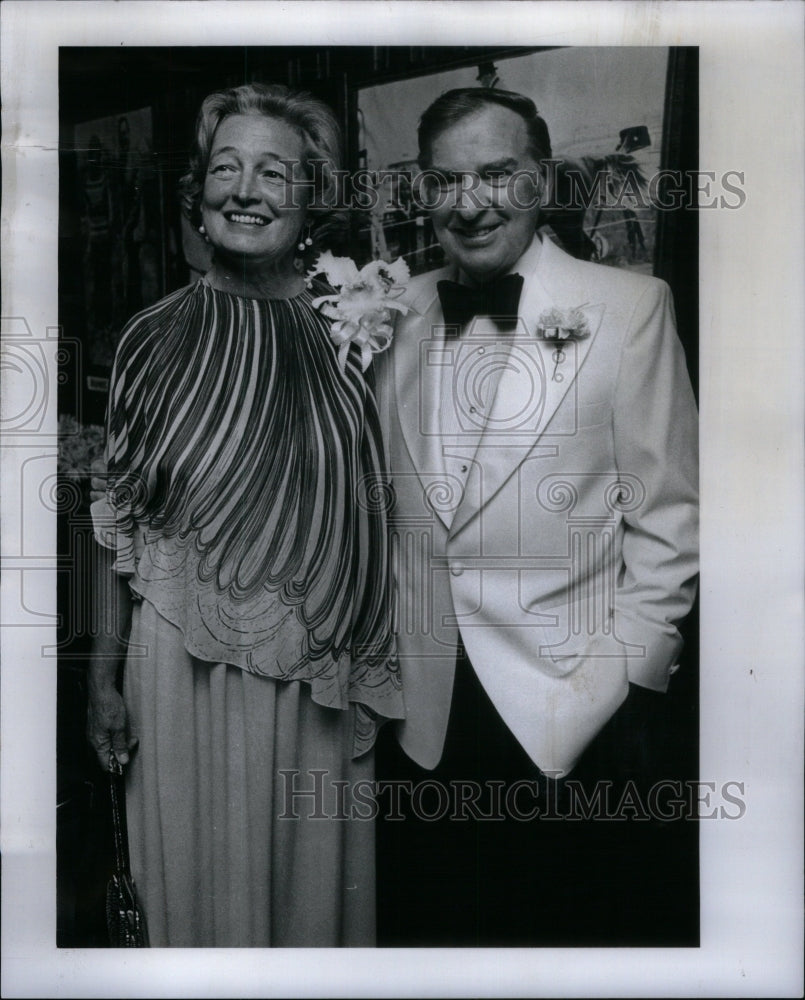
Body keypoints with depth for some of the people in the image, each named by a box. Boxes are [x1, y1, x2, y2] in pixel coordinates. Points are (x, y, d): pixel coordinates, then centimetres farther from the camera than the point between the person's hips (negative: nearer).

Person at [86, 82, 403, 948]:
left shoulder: (351, 334, -2)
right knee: (200, 879, 15)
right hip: (184, 663, 0)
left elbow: (382, 509, 1)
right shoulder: (155, 339, -1)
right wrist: (105, 673, 0)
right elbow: (117, 518, 1)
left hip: (315, 675, 0)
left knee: (313, 872, 16)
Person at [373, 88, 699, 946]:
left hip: (582, 723, -3)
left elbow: (667, 520, -6)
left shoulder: (627, 307, -5)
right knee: (426, 926, 17)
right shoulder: (397, 317, 5)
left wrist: (613, 688, -10)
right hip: (423, 718, 3)